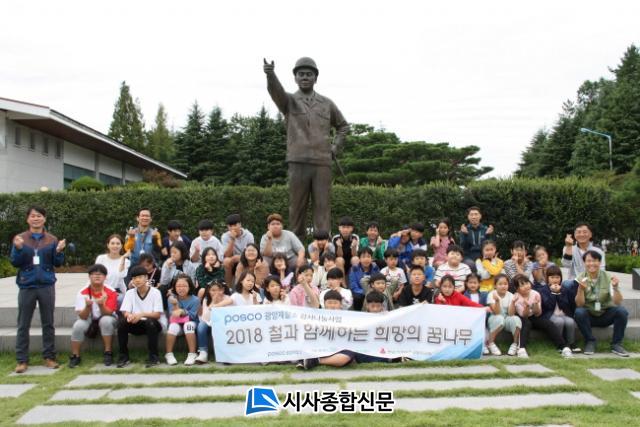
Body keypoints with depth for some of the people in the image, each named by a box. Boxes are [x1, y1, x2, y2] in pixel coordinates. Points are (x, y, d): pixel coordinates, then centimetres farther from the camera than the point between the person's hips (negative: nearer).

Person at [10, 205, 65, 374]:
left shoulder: (52, 239, 3)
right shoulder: (20, 238, 1)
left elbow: (57, 263, 3)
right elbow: (15, 263, -2)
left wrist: (59, 251, -15)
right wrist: (18, 248, -18)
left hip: (47, 286, 1)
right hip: (27, 286, 0)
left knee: (48, 323, 7)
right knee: (23, 325, 4)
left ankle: (49, 357, 16)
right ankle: (22, 360, 11)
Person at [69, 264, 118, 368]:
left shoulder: (111, 292, -16)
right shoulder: (82, 293, -14)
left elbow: (108, 313, -22)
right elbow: (82, 316, -20)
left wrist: (101, 305, -43)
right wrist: (88, 306, -42)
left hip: (106, 319, -1)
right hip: (89, 320, 1)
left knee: (106, 320, -34)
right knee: (78, 325, -29)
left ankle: (108, 353, -22)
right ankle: (75, 356, -11)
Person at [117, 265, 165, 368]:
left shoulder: (155, 292, -6)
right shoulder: (129, 293, 5)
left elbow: (157, 314, -13)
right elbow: (125, 312, -4)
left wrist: (141, 314, -31)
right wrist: (129, 316, -29)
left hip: (152, 324, -3)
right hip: (136, 325, 3)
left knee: (150, 321, -36)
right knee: (122, 322, -25)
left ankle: (153, 356, -25)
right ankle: (123, 356, -13)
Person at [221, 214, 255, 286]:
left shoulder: (248, 235, -9)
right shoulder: (225, 236, -9)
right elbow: (227, 255, -18)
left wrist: (239, 257, -26)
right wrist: (232, 239, -27)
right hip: (232, 263, 0)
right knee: (227, 261, -33)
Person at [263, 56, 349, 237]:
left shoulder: (327, 103, 14)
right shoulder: (289, 100, 7)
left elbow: (343, 126, 27)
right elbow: (275, 90, -17)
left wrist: (335, 147, 10)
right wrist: (270, 74, -39)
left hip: (322, 163, 2)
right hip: (298, 162, -2)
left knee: (323, 207, -1)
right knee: (297, 208, 3)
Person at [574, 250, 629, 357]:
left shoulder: (608, 277, -8)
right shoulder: (580, 279, -9)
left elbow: (617, 302, -16)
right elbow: (579, 304, -17)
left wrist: (615, 287, -34)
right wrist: (581, 289, -35)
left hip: (606, 315, 1)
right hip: (588, 316, -1)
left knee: (622, 311, -27)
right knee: (579, 312, -32)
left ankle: (616, 344, -11)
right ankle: (590, 342, -10)